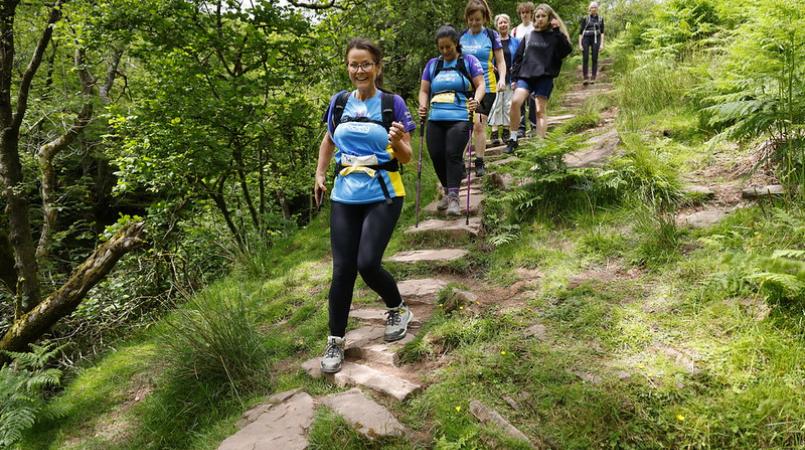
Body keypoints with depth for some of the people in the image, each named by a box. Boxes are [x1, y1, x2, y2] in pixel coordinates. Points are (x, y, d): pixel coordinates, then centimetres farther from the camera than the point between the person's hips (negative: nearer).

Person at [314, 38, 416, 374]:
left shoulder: (392, 103, -4)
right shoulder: (339, 102, 6)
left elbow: (406, 157, -3)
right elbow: (328, 140, 23)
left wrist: (397, 142, -24)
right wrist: (320, 175, 13)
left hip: (383, 196, -3)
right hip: (344, 197, 3)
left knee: (367, 264, -12)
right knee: (342, 269, 1)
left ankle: (398, 309, 19)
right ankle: (335, 342, 14)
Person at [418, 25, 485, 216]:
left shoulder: (469, 61, 8)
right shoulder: (432, 64, 18)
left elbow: (480, 84, 1)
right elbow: (424, 90, 17)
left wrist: (476, 100, -19)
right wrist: (423, 106, -3)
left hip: (460, 118, -4)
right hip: (435, 119, 4)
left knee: (453, 154, -18)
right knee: (436, 156, -2)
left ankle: (454, 197, -14)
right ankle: (447, 192, 19)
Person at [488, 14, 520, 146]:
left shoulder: (515, 42, 10)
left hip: (510, 78, 2)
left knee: (508, 105, 3)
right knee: (496, 105, -6)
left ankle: (506, 132, 12)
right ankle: (494, 133, -5)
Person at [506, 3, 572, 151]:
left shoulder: (554, 36, 6)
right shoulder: (529, 36, 15)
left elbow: (567, 50, -10)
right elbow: (518, 56, 17)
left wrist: (558, 32, -15)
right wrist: (515, 75, 10)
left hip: (545, 78, -2)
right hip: (525, 76, 2)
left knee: (540, 111, -5)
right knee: (515, 102, -18)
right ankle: (513, 138, -6)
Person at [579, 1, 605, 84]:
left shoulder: (600, 19, 9)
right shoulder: (585, 18, 5)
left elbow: (602, 32, 8)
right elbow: (580, 32, 3)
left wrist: (602, 44, -1)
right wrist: (580, 44, -4)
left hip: (596, 39, 1)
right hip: (586, 38, -1)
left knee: (595, 59, -3)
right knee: (585, 58, -11)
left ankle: (593, 78, 1)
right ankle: (585, 77, -9)